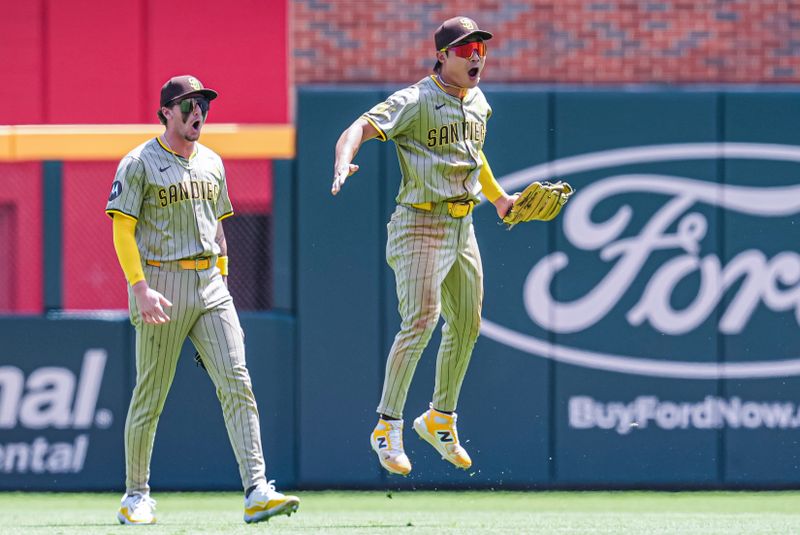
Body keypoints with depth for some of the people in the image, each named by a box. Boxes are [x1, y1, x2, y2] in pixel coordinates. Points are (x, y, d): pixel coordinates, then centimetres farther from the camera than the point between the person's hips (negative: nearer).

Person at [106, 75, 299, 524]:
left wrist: (222, 286, 16)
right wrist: (141, 289, -19)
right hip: (161, 284, -5)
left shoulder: (211, 163, 15)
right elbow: (123, 230, -9)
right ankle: (136, 496, 15)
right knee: (151, 394, 1)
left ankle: (257, 491, -16)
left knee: (236, 382, -9)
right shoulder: (140, 164, -4)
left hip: (209, 284, 5)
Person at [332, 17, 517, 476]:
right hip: (421, 224, -8)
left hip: (462, 227, 8)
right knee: (421, 320, -19)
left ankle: (440, 420, 30)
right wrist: (343, 164, -45)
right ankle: (388, 426, -14)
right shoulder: (415, 102, -13)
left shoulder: (478, 103, 11)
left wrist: (499, 198, 33)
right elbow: (360, 128, -25)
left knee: (467, 325, 13)